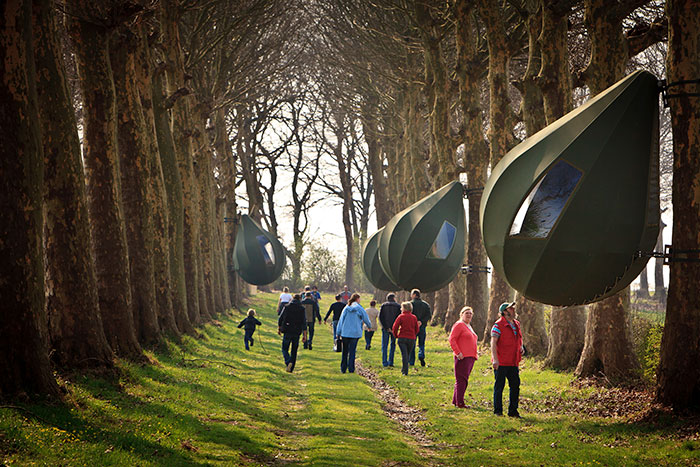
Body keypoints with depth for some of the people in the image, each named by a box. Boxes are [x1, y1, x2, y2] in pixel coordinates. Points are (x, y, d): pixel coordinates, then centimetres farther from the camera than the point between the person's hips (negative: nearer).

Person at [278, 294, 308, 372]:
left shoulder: (286, 307, 1)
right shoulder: (302, 309, -2)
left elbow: (280, 319, 5)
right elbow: (304, 322, -6)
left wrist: (279, 329, 20)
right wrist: (304, 335, -4)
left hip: (287, 332, -1)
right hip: (297, 333, 1)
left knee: (284, 349, 8)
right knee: (294, 351, 12)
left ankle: (288, 362, -19)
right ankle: (291, 368, 11)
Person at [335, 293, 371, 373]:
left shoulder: (346, 308, 4)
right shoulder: (359, 308, -3)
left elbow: (341, 320, 4)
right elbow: (366, 319, 6)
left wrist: (338, 333, 8)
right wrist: (369, 326, 28)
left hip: (345, 333, 2)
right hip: (355, 333, -2)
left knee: (345, 351, 11)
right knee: (352, 351, 2)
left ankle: (343, 369, 12)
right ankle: (351, 369, -1)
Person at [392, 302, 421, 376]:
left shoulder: (401, 317, -5)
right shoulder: (414, 317, 5)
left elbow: (394, 328, -8)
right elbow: (417, 329, 9)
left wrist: (396, 335, 8)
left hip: (402, 338, -3)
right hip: (412, 338, 3)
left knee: (404, 355, -5)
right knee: (408, 355, 16)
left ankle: (405, 371, -12)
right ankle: (403, 369, 26)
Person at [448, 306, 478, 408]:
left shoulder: (469, 326, 22)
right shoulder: (459, 325, -6)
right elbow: (452, 339, -13)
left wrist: (475, 354, 19)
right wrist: (458, 353, -19)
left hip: (471, 357, 9)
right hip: (462, 357, -9)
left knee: (463, 380, 11)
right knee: (461, 380, -9)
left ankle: (455, 401, 17)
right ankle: (460, 403, -8)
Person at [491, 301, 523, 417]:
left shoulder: (516, 324, 14)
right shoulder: (498, 325, -10)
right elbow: (493, 342, -15)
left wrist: (521, 347, 10)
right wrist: (495, 359, -24)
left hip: (513, 362, 7)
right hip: (501, 363, -7)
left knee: (515, 385, 8)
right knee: (499, 386, 0)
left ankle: (513, 411, 17)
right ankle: (498, 411, 8)